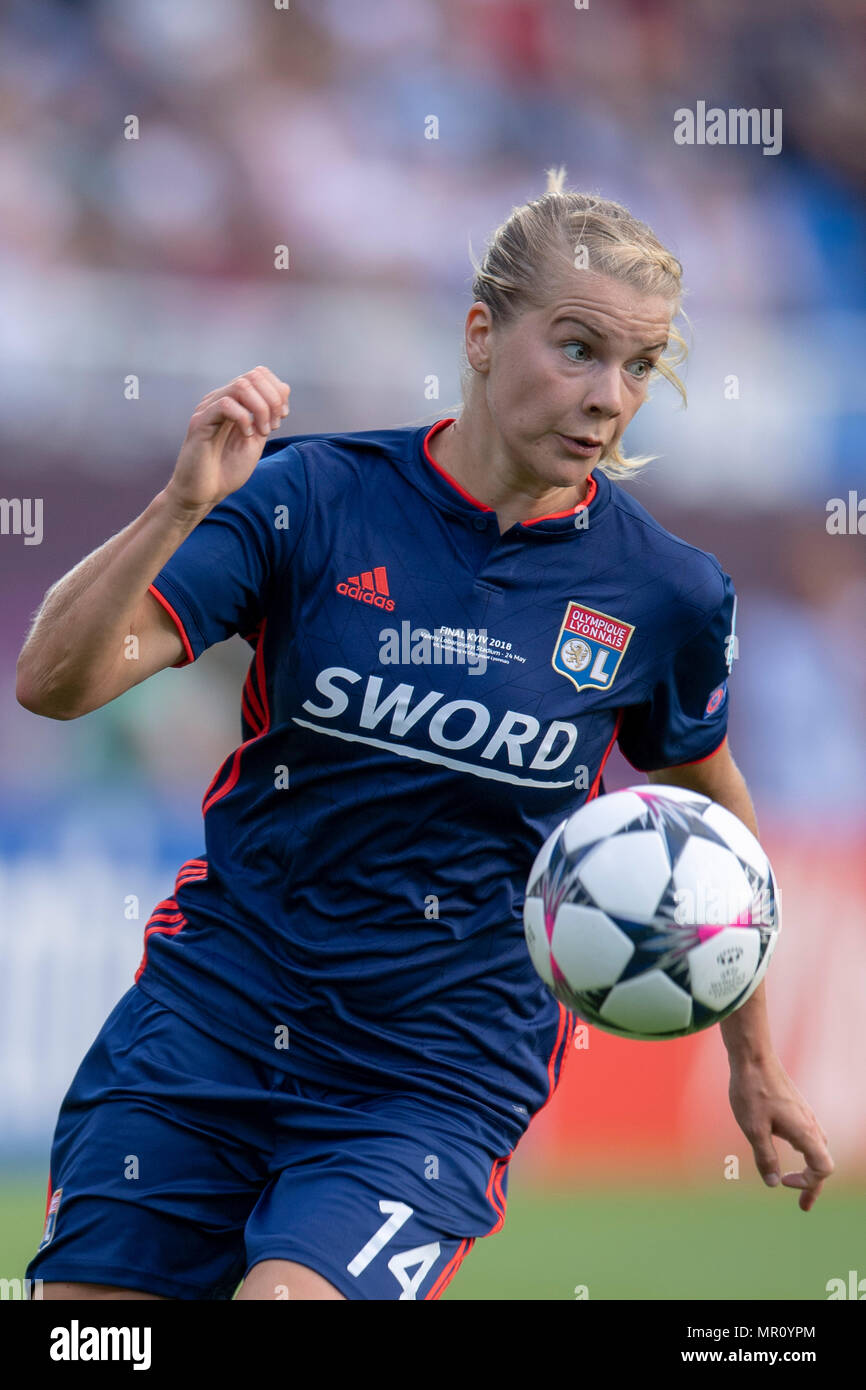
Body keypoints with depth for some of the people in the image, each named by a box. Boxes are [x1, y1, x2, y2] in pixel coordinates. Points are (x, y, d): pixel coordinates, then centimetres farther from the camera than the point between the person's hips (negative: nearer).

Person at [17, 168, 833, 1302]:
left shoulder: (664, 593, -4)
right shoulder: (314, 496, -8)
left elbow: (701, 793, 16)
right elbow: (56, 680, -14)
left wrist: (755, 1061, 22)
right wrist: (180, 507, -30)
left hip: (440, 1077, -1)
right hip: (209, 1020, 1)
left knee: (284, 1296, -26)